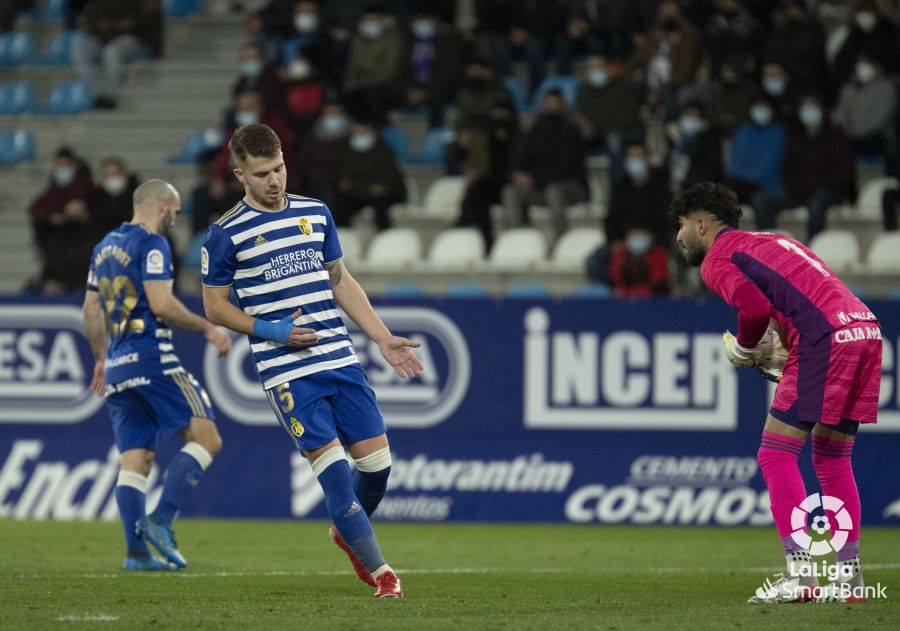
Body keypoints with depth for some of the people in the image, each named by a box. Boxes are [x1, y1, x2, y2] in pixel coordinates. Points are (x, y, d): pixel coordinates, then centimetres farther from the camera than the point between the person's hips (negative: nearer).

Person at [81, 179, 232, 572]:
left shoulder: (106, 246, 19)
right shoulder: (151, 244, -7)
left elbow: (91, 310, 23)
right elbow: (161, 304, -16)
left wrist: (102, 358, 32)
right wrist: (208, 329, -8)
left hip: (117, 363, 9)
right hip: (150, 356, -9)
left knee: (135, 460, 6)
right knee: (206, 437, -8)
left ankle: (136, 551, -3)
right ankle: (161, 520, -19)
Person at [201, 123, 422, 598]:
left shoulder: (316, 213, 11)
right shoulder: (226, 234, -3)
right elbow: (215, 307, 3)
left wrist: (383, 338, 13)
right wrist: (270, 331, -11)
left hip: (340, 358, 5)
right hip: (286, 372, -5)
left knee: (377, 461, 0)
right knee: (333, 467, -11)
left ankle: (346, 531, 31)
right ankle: (379, 572, -2)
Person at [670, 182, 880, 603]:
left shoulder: (717, 258, 4)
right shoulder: (768, 241, 31)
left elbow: (756, 305, -12)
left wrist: (743, 349, 6)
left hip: (826, 339, -8)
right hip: (865, 329, 8)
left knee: (776, 455, -3)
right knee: (832, 459, 17)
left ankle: (800, 573, -12)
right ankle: (850, 574, 14)